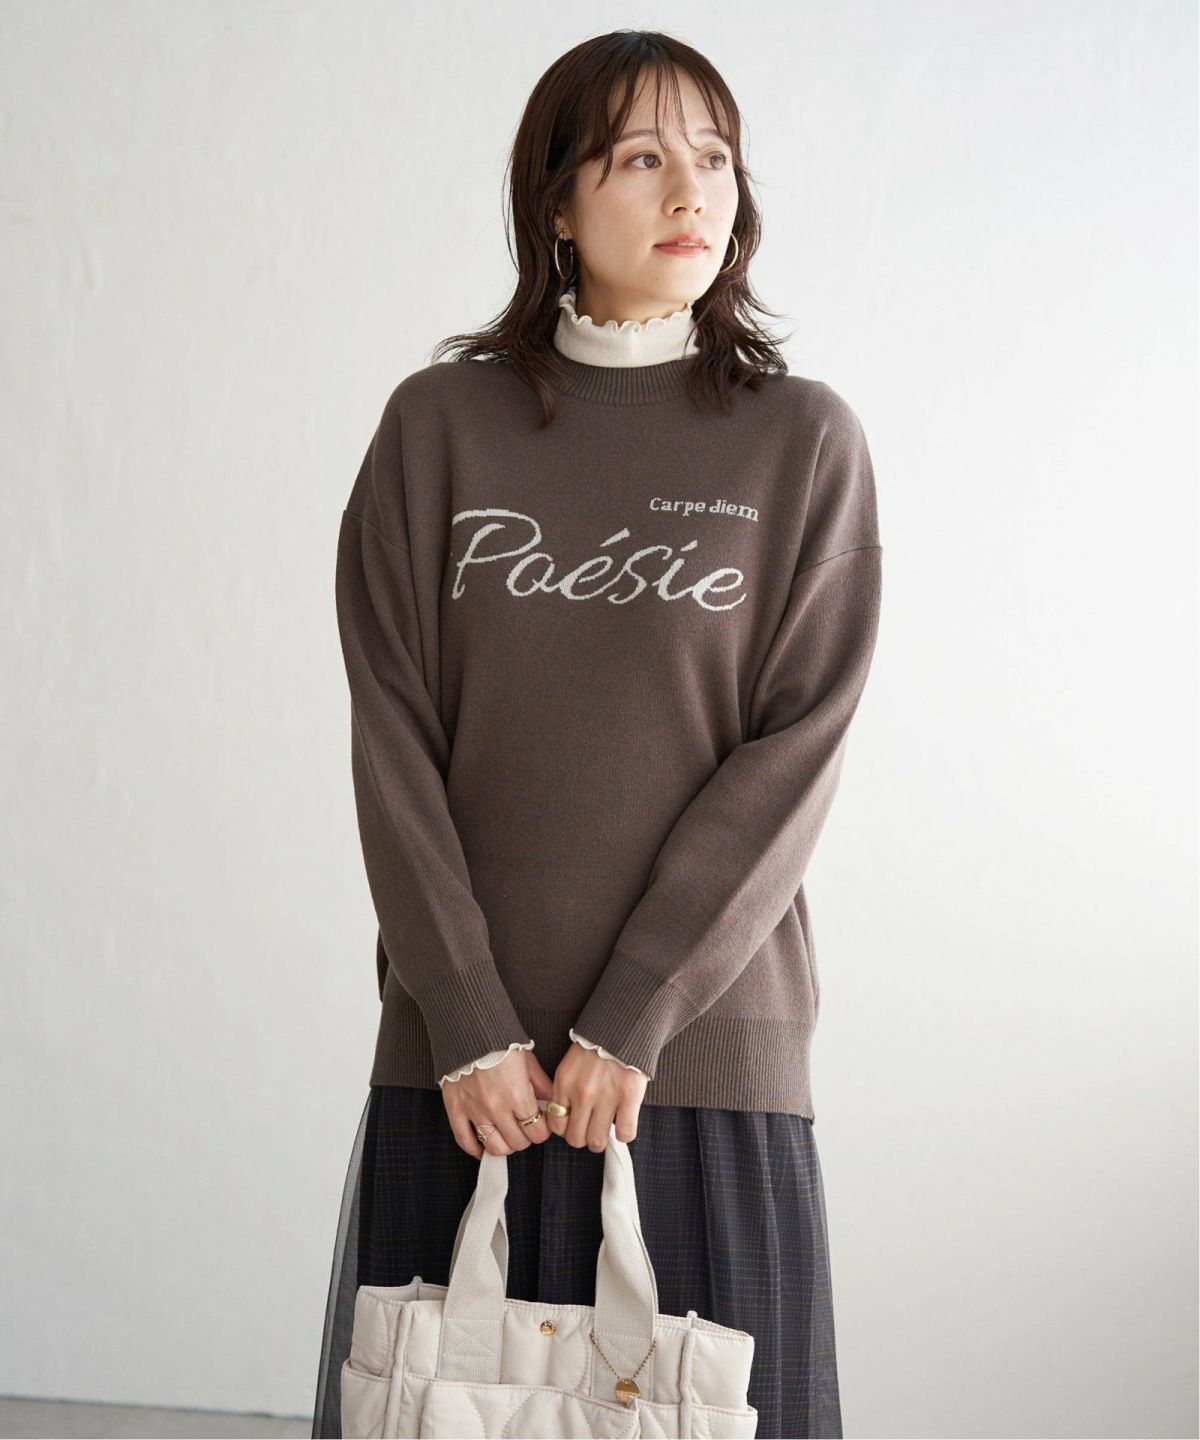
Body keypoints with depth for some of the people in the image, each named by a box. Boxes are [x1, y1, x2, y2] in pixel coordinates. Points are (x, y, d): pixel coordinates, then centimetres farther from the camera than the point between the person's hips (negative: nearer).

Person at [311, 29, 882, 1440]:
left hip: (704, 1043, -1)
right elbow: (392, 740, -1)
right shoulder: (439, 421, 4)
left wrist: (632, 1018, -13)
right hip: (464, 1053, 1)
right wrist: (471, 1024, -9)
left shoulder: (804, 440, 2)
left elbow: (798, 750, -6)